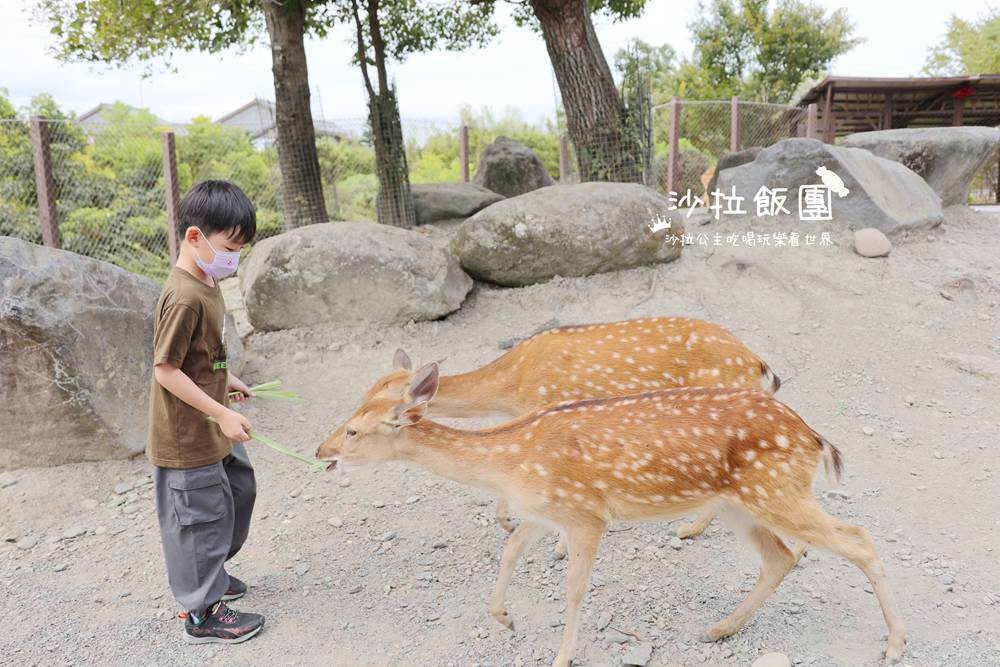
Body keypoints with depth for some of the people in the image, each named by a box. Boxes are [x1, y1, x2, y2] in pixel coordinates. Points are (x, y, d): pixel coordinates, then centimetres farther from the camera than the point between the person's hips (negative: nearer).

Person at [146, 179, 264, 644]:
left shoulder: (207, 284, 4)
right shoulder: (184, 298, -26)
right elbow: (166, 370, -25)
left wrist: (225, 380, 11)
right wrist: (221, 414, -23)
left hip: (213, 430, 10)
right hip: (186, 437, -10)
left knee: (240, 491, 23)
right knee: (202, 516, 3)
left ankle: (208, 571, 43)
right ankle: (204, 613, 21)